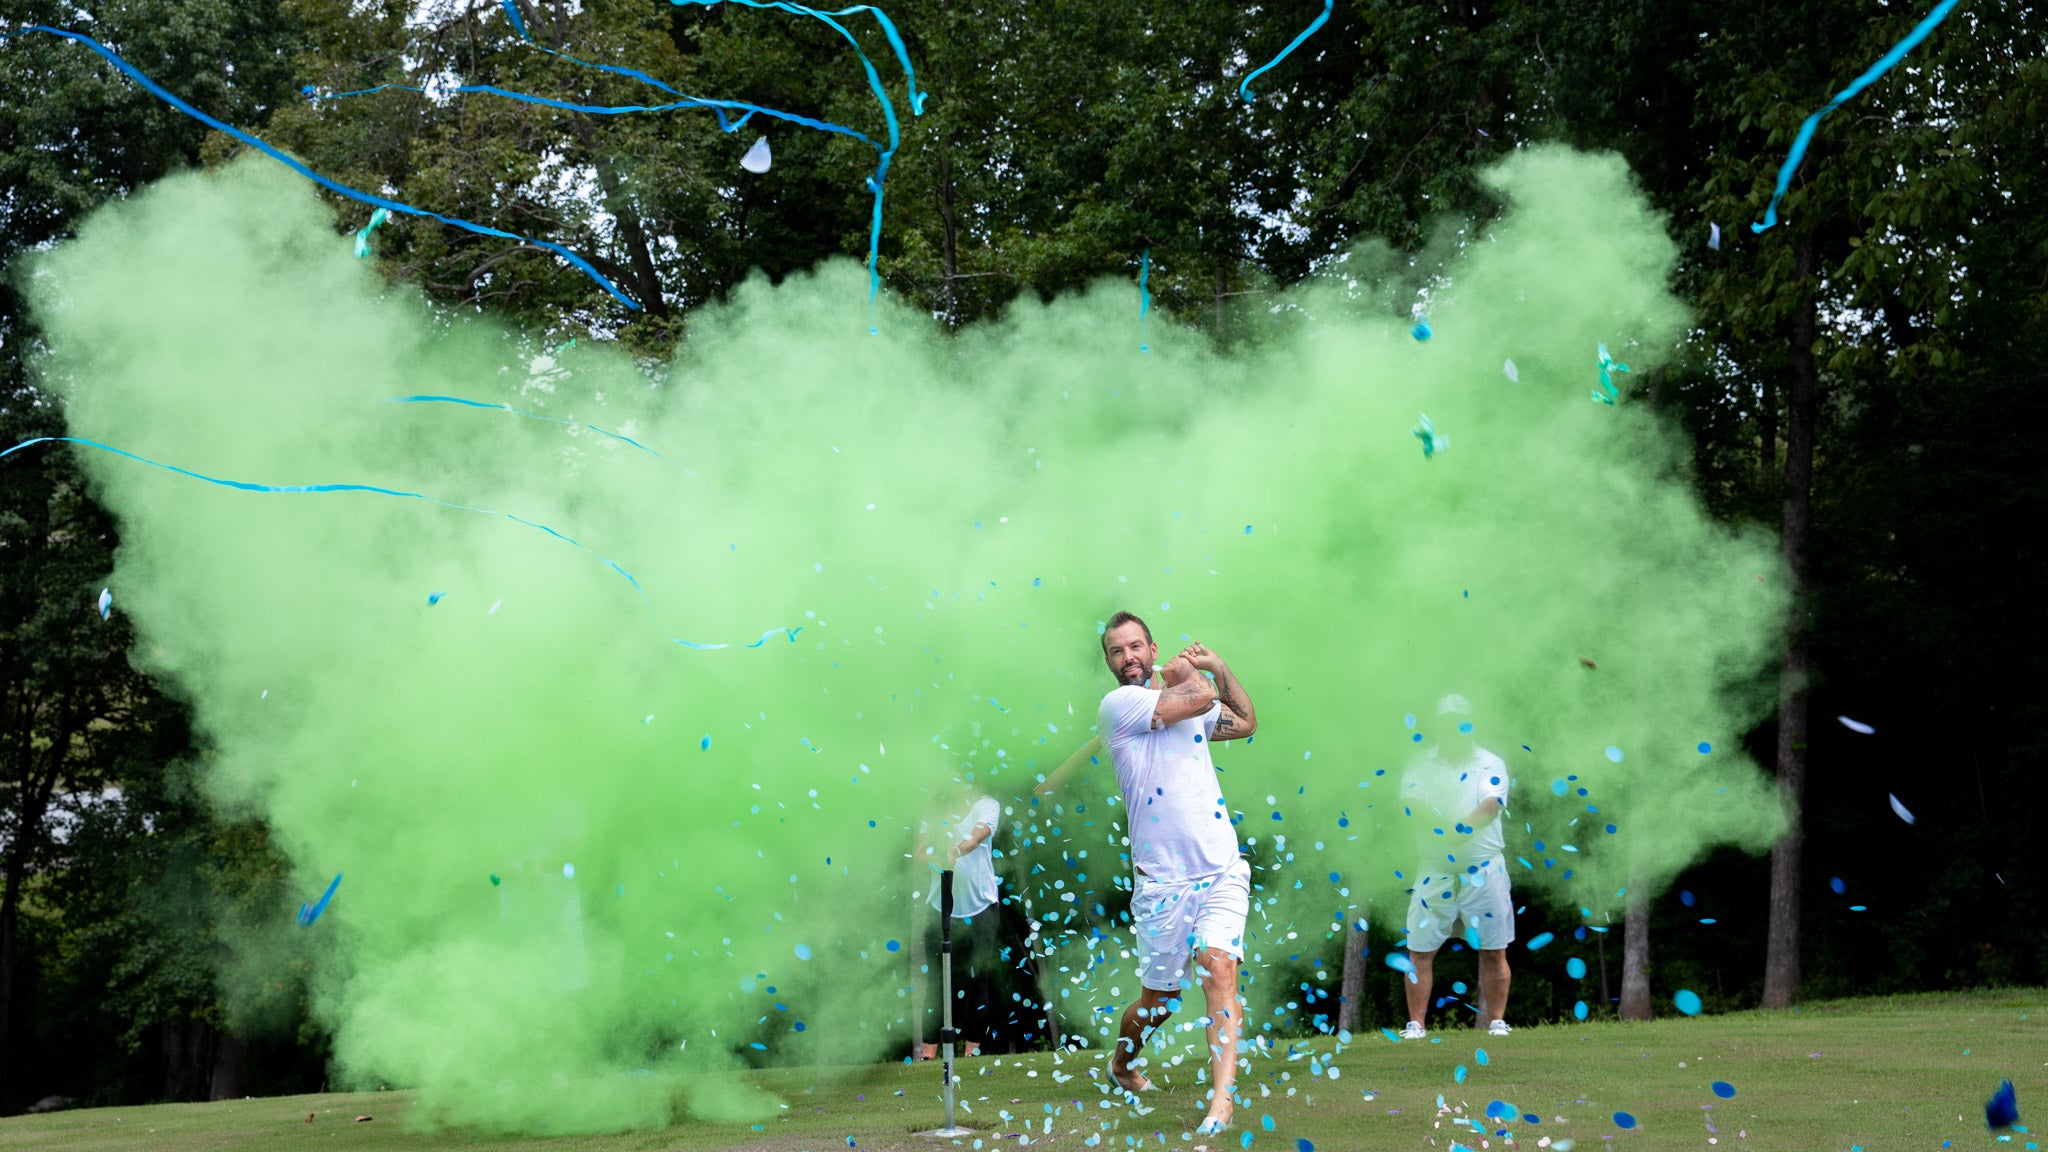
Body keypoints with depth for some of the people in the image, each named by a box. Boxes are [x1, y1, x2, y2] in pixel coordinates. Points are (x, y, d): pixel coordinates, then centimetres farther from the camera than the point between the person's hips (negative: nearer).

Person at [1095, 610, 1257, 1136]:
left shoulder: (1184, 703, 16)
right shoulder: (1119, 704, -6)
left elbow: (1246, 722, 30)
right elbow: (1201, 698, -16)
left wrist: (1219, 666, 20)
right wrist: (1181, 672, 4)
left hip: (1222, 870, 4)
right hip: (1162, 880, -3)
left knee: (1219, 968, -18)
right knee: (1158, 1002, 8)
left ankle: (1221, 1098, -25)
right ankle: (1122, 1061, 39)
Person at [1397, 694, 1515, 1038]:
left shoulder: (1491, 764, 4)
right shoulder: (1421, 764, 7)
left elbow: (1491, 803, -13)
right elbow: (1410, 803, -9)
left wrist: (1466, 826, -33)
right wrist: (1441, 825, -28)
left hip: (1484, 868, -1)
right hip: (1434, 869, 1)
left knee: (1493, 951, 4)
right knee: (1419, 949, -2)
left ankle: (1497, 1022, 15)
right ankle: (1416, 1024, 6)